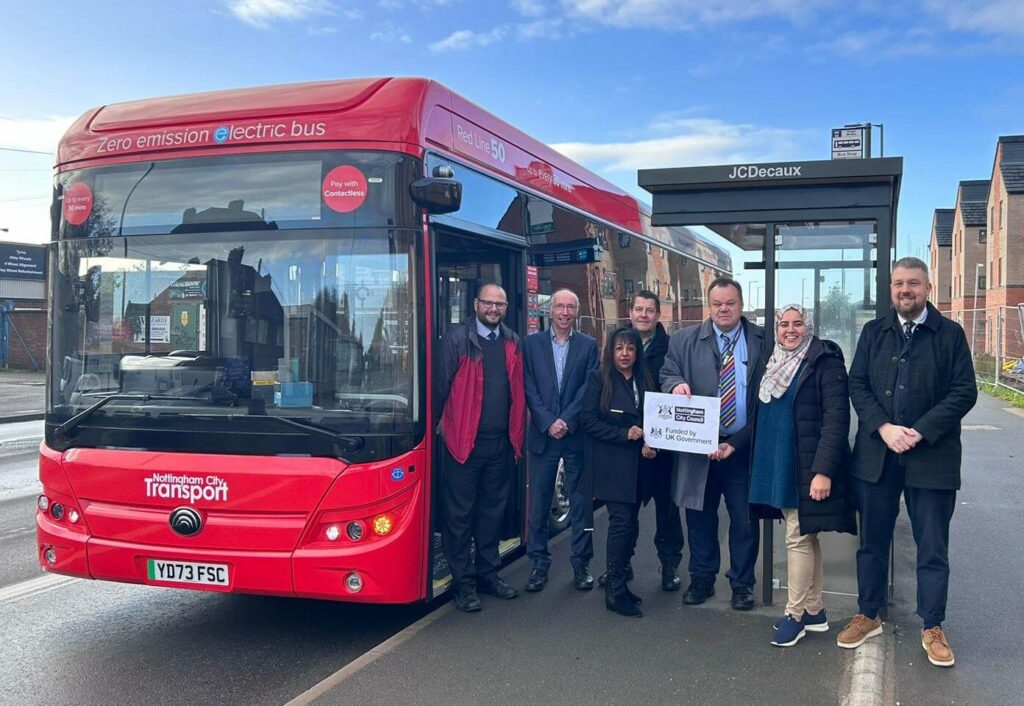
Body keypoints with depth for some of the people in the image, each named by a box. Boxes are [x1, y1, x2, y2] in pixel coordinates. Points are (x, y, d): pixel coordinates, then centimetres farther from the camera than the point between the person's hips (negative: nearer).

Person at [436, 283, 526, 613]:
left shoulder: (513, 343, 10)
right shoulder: (457, 339, -6)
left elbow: (520, 390, 12)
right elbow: (441, 385, -7)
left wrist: (517, 436, 9)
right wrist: (441, 423, -9)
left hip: (501, 442, 5)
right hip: (464, 441, -5)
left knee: (493, 511, 15)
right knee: (460, 514, 2)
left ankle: (488, 574, 27)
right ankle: (463, 583, 11)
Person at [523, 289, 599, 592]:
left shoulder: (588, 345, 6)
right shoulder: (532, 343, 6)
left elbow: (589, 388, -2)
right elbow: (529, 388, 0)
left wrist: (566, 421, -12)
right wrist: (548, 422, -10)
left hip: (577, 434, 0)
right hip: (542, 434, 0)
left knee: (581, 500, 4)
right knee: (538, 501, 4)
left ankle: (581, 562, 15)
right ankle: (539, 563, 14)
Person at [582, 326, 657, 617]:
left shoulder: (644, 382, 11)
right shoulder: (599, 379, -3)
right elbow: (589, 421, -8)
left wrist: (649, 445, -5)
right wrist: (624, 433, -15)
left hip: (637, 464, 5)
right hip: (611, 463, -5)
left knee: (629, 523, 6)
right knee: (621, 521, -11)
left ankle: (618, 581, 17)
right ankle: (615, 591, -4)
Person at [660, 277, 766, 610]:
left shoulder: (762, 341, 0)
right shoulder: (684, 340, 5)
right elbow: (667, 374, 8)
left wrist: (737, 443, -12)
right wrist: (676, 384, -19)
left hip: (743, 447, -1)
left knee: (745, 519, 7)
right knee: (699, 516, 11)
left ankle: (742, 584, 23)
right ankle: (701, 579, 26)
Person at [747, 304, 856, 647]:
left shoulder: (825, 362, -10)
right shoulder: (773, 364, 12)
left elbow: (836, 419, -15)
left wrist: (823, 471, -21)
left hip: (807, 468, -7)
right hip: (778, 466, 7)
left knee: (798, 537, -4)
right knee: (806, 537, 14)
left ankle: (795, 614, 8)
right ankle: (814, 611, 23)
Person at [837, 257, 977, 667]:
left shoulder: (950, 334, 0)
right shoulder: (873, 332, 8)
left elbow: (965, 392, -5)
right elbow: (857, 385, 4)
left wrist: (919, 432, -14)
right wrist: (884, 428, -12)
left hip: (931, 457, -2)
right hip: (876, 455, 3)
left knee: (933, 548, 6)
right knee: (872, 541, 12)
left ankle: (933, 629, 20)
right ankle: (868, 616, 27)